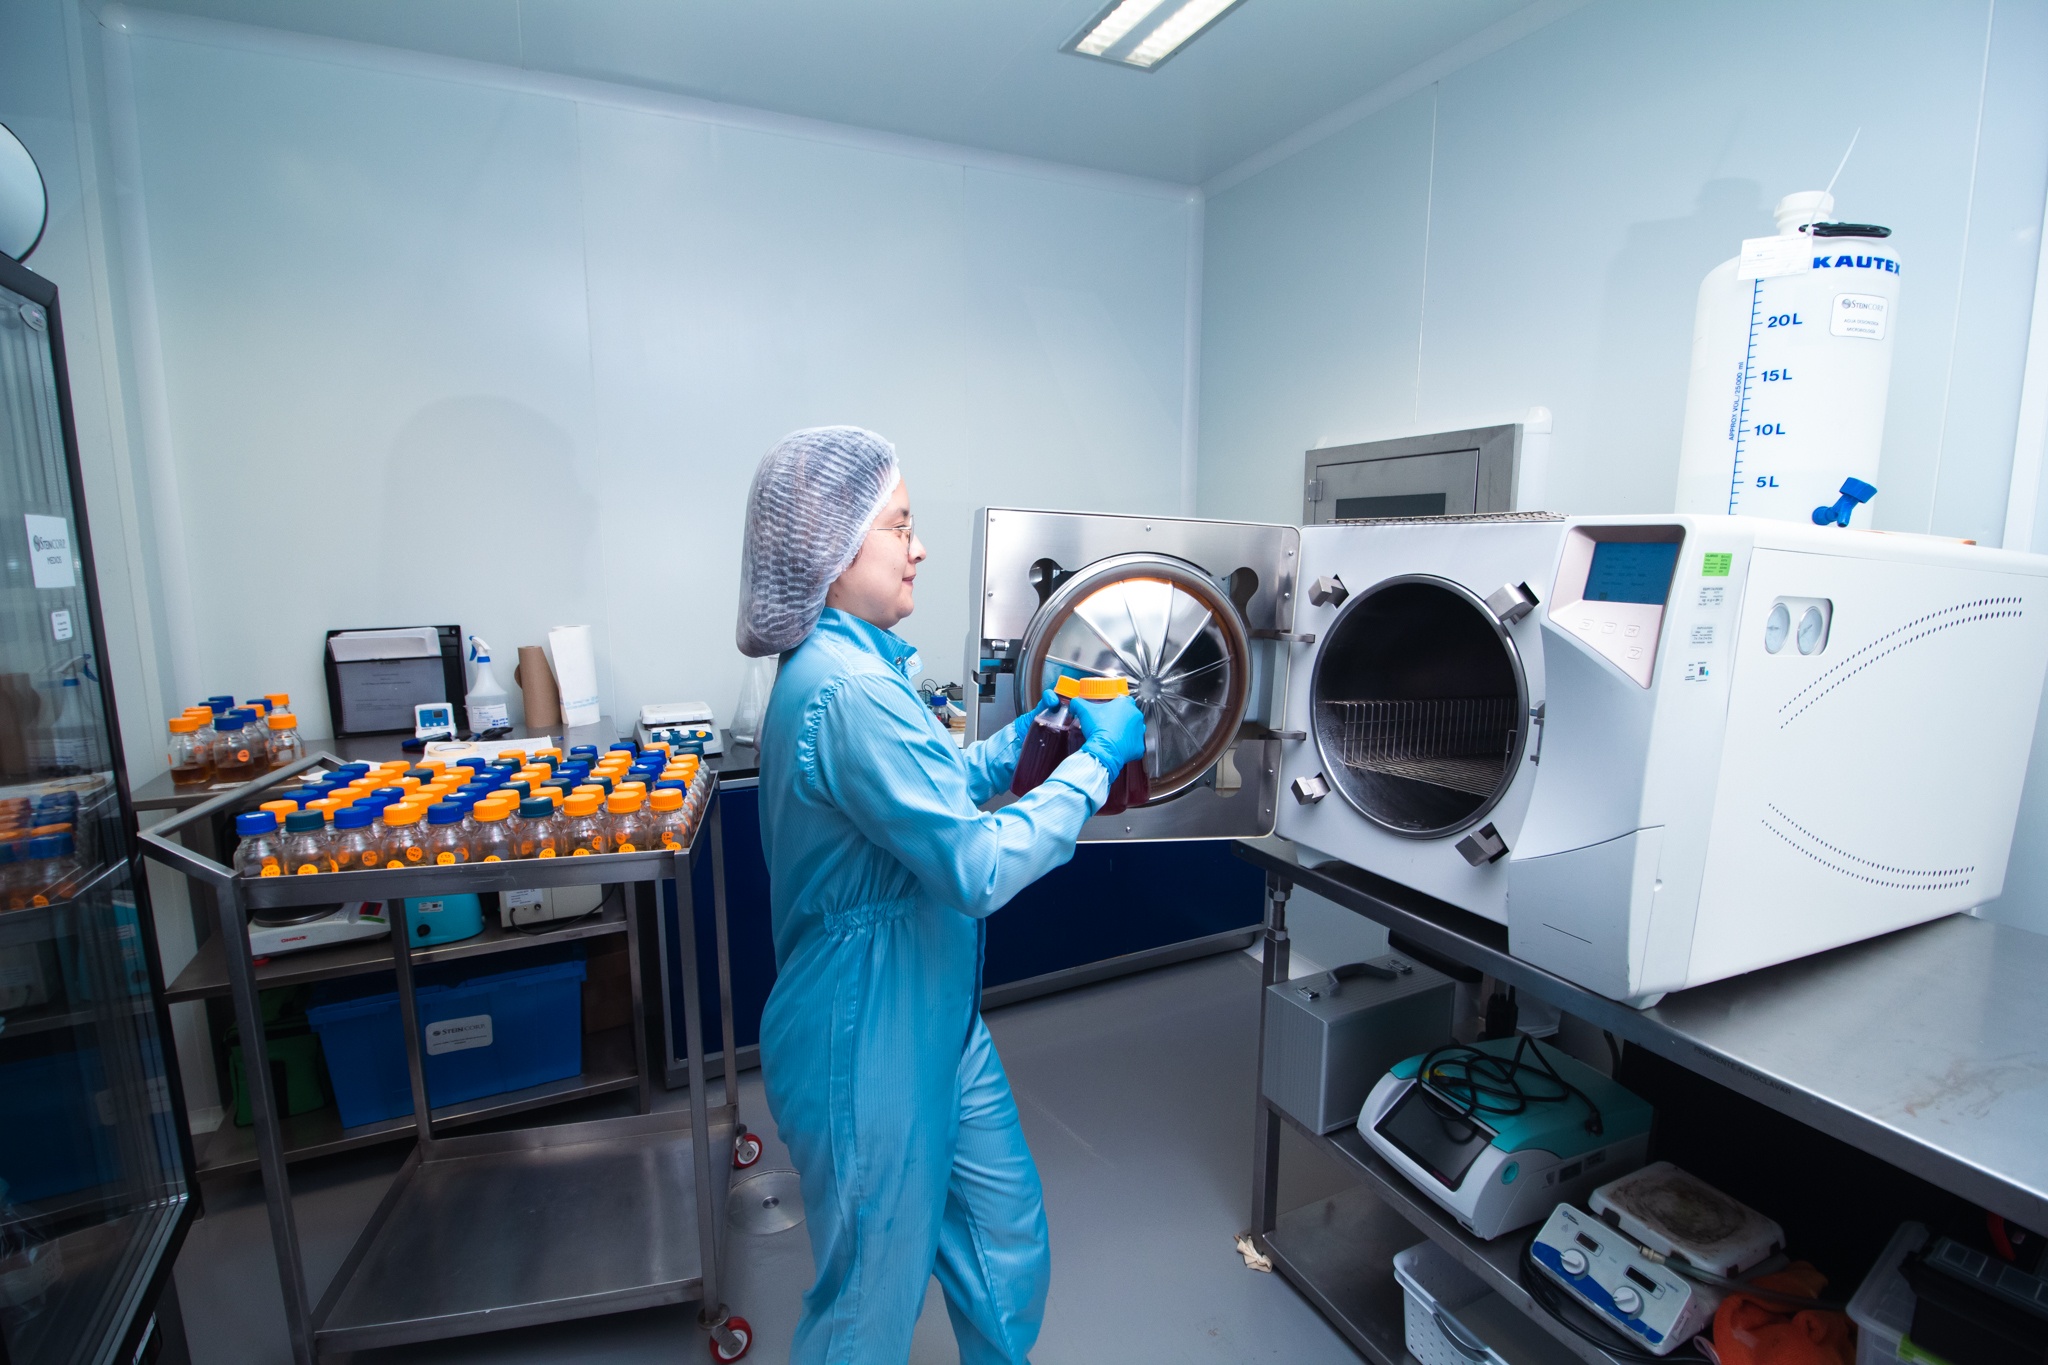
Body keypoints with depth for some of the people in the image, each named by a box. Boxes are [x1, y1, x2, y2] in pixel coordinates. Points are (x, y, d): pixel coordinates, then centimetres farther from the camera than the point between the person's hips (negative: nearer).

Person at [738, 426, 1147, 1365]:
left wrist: (1030, 734, 4)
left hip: (928, 1022, 9)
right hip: (867, 1042, -9)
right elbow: (981, 867, -30)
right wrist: (1096, 759, -19)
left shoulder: (850, 664, 5)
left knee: (1007, 1238, 26)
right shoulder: (846, 690, -28)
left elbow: (933, 790, 15)